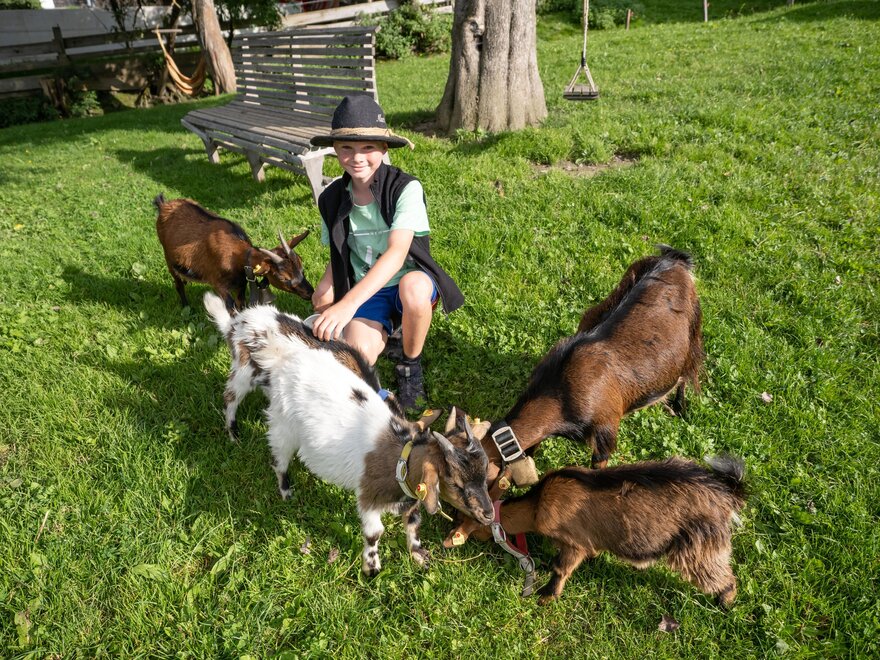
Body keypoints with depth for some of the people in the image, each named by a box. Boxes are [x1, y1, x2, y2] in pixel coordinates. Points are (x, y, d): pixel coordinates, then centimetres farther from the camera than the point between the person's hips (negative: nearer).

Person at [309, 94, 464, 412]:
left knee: (412, 287, -40)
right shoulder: (332, 200, -2)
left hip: (410, 281, -2)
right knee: (360, 353, -29)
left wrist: (348, 303, -43)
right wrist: (325, 293, -14)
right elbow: (338, 257, 9)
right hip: (364, 292, 3)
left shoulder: (406, 188, -18)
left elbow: (397, 253, -31)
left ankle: (410, 365, -9)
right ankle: (384, 331, 12)